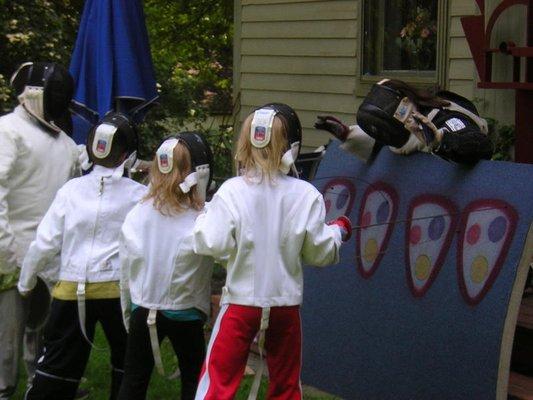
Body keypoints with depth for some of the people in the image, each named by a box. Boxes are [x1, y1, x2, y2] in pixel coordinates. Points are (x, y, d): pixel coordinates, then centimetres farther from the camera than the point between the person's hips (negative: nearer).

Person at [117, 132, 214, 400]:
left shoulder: (137, 214, -7)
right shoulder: (203, 219, -20)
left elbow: (125, 273, 1)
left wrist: (128, 315, 12)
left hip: (142, 310, 3)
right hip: (185, 313, -3)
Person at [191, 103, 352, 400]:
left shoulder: (232, 191, -13)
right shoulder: (306, 195, -8)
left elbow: (212, 244, -15)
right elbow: (320, 252, -1)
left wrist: (203, 218, 4)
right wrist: (339, 231, 18)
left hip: (241, 302, -2)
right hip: (286, 305, 2)